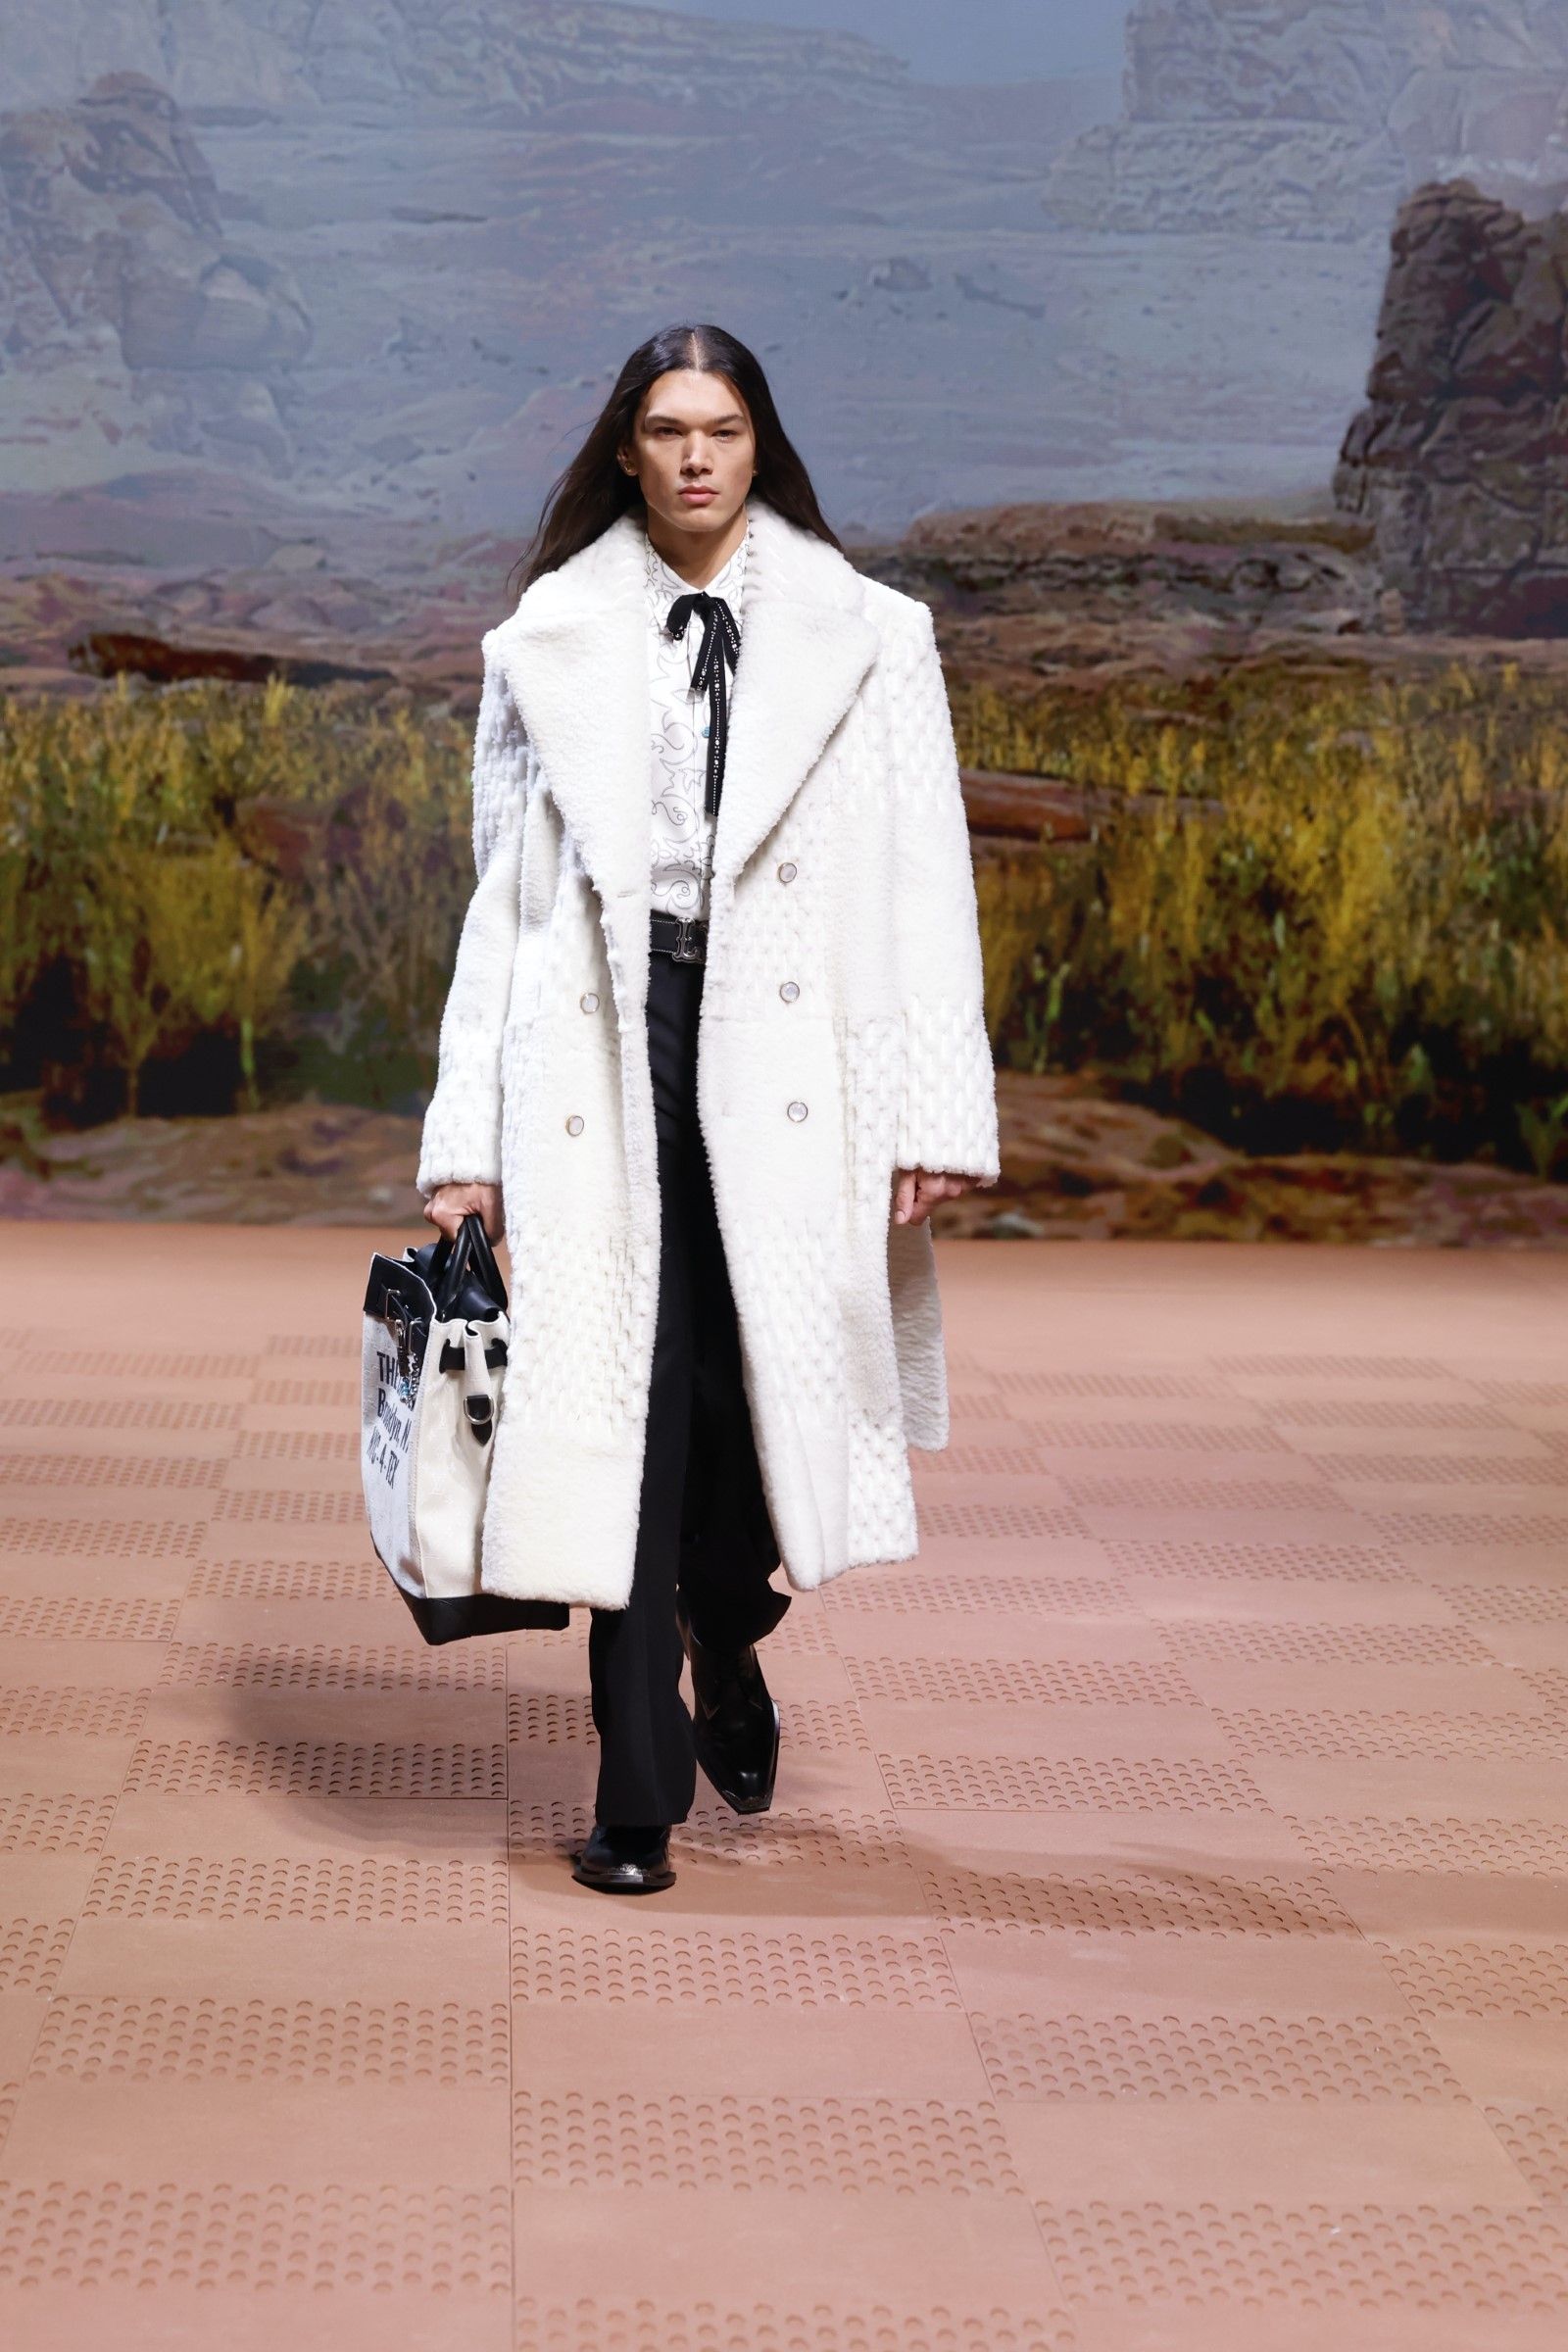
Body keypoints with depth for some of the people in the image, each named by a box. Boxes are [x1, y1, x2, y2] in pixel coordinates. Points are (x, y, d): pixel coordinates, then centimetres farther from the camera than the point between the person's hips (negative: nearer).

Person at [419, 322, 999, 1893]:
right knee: (624, 1397, -4)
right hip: (603, 1053, 0)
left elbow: (924, 891, 3)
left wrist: (936, 1117, -5)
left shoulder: (863, 641, 7)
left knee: (759, 1384, 5)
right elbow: (503, 897, 8)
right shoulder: (549, 647, 9)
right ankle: (638, 1788, 2)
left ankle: (727, 1649, 36)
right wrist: (467, 1143, 3)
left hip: (785, 1056, 0)